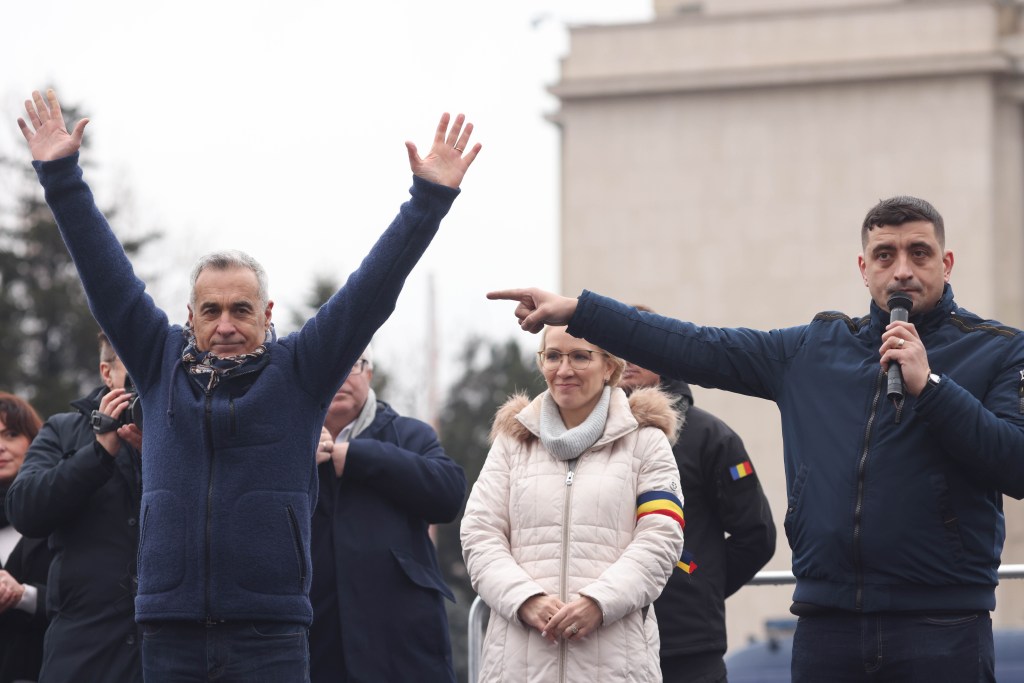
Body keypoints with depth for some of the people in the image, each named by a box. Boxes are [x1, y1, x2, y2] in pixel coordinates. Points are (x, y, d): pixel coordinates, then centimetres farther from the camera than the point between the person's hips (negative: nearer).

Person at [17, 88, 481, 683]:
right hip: (172, 629, 2)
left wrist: (430, 199, -3)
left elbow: (370, 292, 2)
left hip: (270, 633, -2)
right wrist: (61, 176, 11)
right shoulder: (163, 363, 12)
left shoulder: (298, 369, 6)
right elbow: (106, 275, 12)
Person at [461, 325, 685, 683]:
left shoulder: (645, 439, 10)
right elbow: (479, 536, 8)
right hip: (521, 653, 2)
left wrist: (600, 601, -15)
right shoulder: (512, 440, 16)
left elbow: (659, 539, 0)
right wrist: (524, 599, -10)